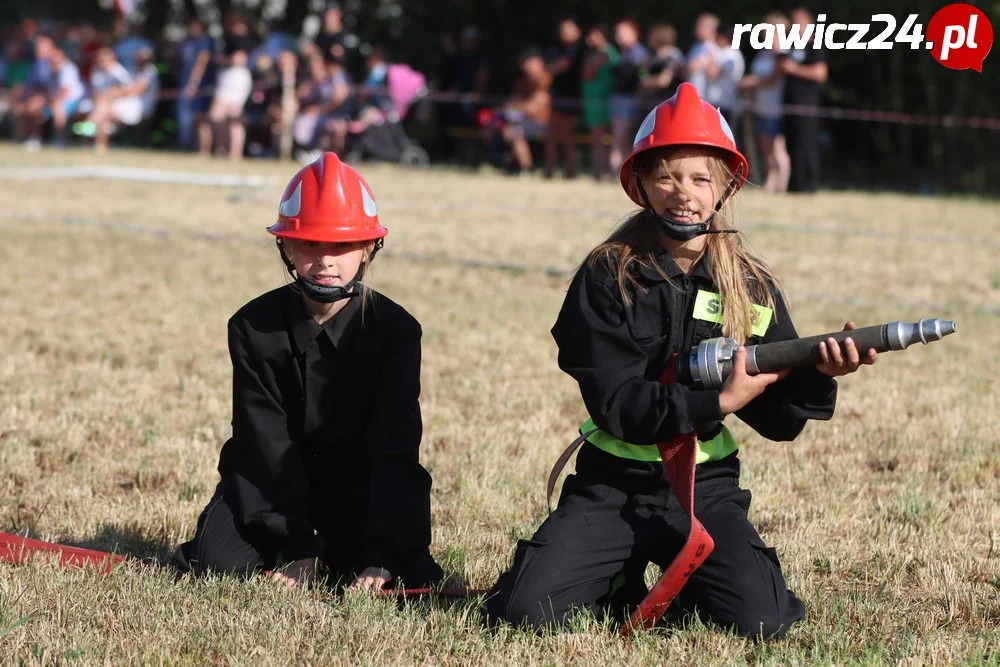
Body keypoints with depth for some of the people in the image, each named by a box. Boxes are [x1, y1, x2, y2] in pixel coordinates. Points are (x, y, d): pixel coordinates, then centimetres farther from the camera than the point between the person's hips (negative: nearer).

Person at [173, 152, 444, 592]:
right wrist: (296, 549, -24)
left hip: (360, 484, 0)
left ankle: (344, 550, 14)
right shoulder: (254, 326, -11)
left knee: (408, 575, -21)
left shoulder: (395, 329, -13)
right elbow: (268, 440, -15)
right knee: (217, 561, -24)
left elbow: (394, 448, -18)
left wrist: (382, 553, -30)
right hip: (273, 478, 0)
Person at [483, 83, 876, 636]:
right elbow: (616, 404, -13)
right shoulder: (608, 276, -4)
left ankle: (681, 585, 13)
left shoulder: (753, 288, 3)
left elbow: (777, 421, 1)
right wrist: (719, 402, -22)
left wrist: (817, 373, -20)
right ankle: (623, 585, 13)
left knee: (762, 621, -22)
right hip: (613, 485, -1)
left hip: (703, 487, 1)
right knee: (524, 610, -20)